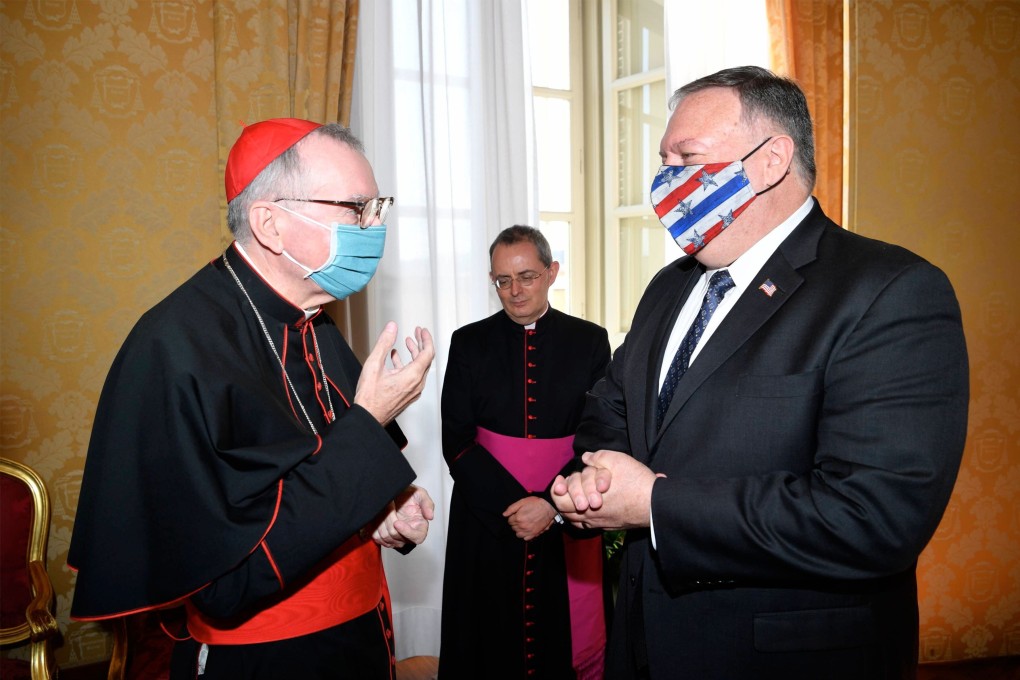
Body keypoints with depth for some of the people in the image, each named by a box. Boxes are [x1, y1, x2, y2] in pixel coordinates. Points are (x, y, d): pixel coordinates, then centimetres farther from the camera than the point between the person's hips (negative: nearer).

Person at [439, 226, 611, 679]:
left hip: (566, 520, 0)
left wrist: (551, 504, -15)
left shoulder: (589, 341, 0)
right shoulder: (469, 343, 1)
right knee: (492, 644, 10)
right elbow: (456, 442, -3)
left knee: (568, 637, 9)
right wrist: (511, 505, -13)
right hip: (487, 517, 1)